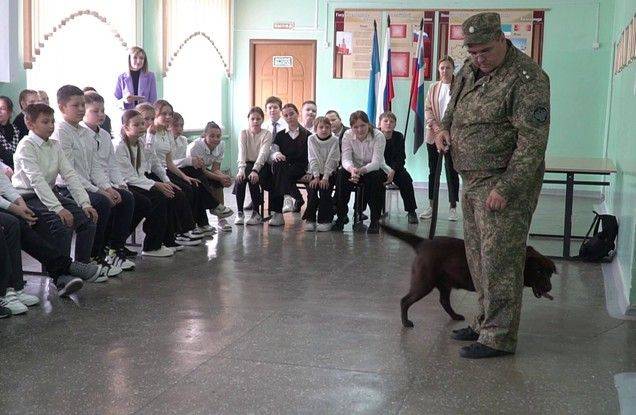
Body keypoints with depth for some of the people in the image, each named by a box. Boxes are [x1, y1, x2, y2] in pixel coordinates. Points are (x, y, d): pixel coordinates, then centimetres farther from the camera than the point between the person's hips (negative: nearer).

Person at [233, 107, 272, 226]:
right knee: (240, 178, -29)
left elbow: (263, 153, -20)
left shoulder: (267, 134, -6)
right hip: (247, 164, 2)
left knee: (253, 179, -32)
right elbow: (241, 152, -14)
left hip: (261, 165, -2)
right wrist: (241, 169, -32)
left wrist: (255, 170, -35)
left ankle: (256, 213, -18)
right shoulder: (244, 133, 1)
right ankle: (240, 213, -20)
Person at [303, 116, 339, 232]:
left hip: (329, 172, -1)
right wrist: (316, 176, -16)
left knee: (324, 190, -23)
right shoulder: (311, 139, -1)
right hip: (315, 172, 1)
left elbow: (331, 160, -11)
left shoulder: (334, 140, -5)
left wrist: (325, 178, -19)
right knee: (311, 190, -22)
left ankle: (325, 220, -14)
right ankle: (310, 219, -12)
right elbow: (313, 159, -6)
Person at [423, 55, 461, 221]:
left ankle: (453, 207, 9)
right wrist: (434, 125, -11)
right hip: (433, 135, 4)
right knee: (433, 171, 10)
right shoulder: (434, 88, 9)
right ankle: (431, 206, 18)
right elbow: (427, 108, 6)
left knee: (451, 171, 1)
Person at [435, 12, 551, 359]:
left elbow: (532, 143, -20)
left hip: (505, 181, -9)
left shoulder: (526, 79, -16)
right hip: (472, 180, 9)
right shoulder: (469, 70, 9)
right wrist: (444, 128, 6)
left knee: (498, 259, -5)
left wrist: (505, 188, -23)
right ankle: (486, 321, 29)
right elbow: (454, 106, 29)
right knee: (477, 255, 15)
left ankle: (498, 337, 4)